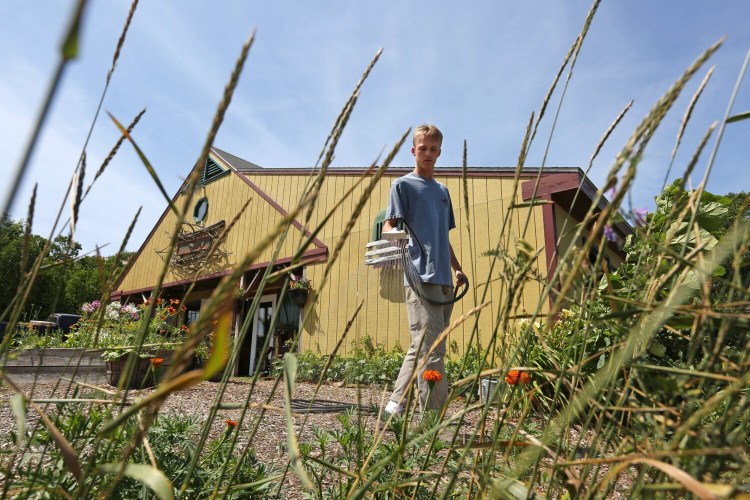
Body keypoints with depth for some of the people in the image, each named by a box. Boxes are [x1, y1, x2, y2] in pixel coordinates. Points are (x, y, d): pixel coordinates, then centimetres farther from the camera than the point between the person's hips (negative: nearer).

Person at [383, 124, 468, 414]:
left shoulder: (442, 191, 26)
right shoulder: (403, 185, 6)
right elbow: (388, 226, -5)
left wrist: (457, 269, 20)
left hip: (444, 279, 7)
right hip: (420, 278, -7)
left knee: (422, 348, 8)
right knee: (432, 350, -13)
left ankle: (395, 405, 19)